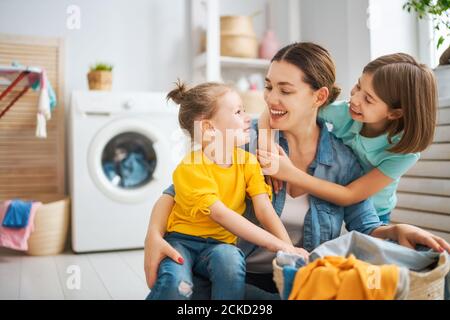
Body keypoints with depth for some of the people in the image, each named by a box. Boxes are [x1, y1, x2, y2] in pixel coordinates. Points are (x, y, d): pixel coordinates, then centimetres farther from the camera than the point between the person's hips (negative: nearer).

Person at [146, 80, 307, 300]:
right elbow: (220, 215, -30)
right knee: (176, 284, -33)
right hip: (181, 239, -3)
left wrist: (288, 247, -29)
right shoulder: (190, 168, -19)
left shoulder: (248, 163, -1)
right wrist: (276, 244, -36)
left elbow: (265, 210, -11)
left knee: (230, 258, -32)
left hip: (219, 243, 4)